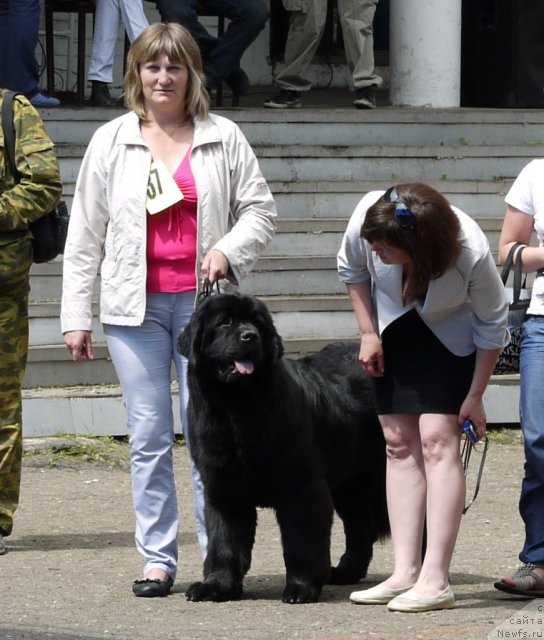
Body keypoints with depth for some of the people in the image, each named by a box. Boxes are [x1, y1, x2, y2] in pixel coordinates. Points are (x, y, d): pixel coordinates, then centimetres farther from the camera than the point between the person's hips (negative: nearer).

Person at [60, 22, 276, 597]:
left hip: (203, 302, -1)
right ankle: (157, 560, 5)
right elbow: (85, 233, 8)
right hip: (135, 309, 1)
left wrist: (230, 249, -10)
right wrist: (75, 316, 4)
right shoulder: (111, 141, 8)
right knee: (148, 436, 0)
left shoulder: (223, 139, 7)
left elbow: (259, 208, 11)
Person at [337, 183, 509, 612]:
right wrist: (368, 333, -7)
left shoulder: (471, 254, -37)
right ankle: (405, 574, 0)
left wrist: (475, 396, -15)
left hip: (452, 339, -4)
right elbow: (352, 271, -3)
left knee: (436, 439, -16)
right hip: (395, 332, 4)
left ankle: (435, 580, -20)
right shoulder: (365, 220, -29)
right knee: (400, 442, -1)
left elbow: (492, 325, -20)